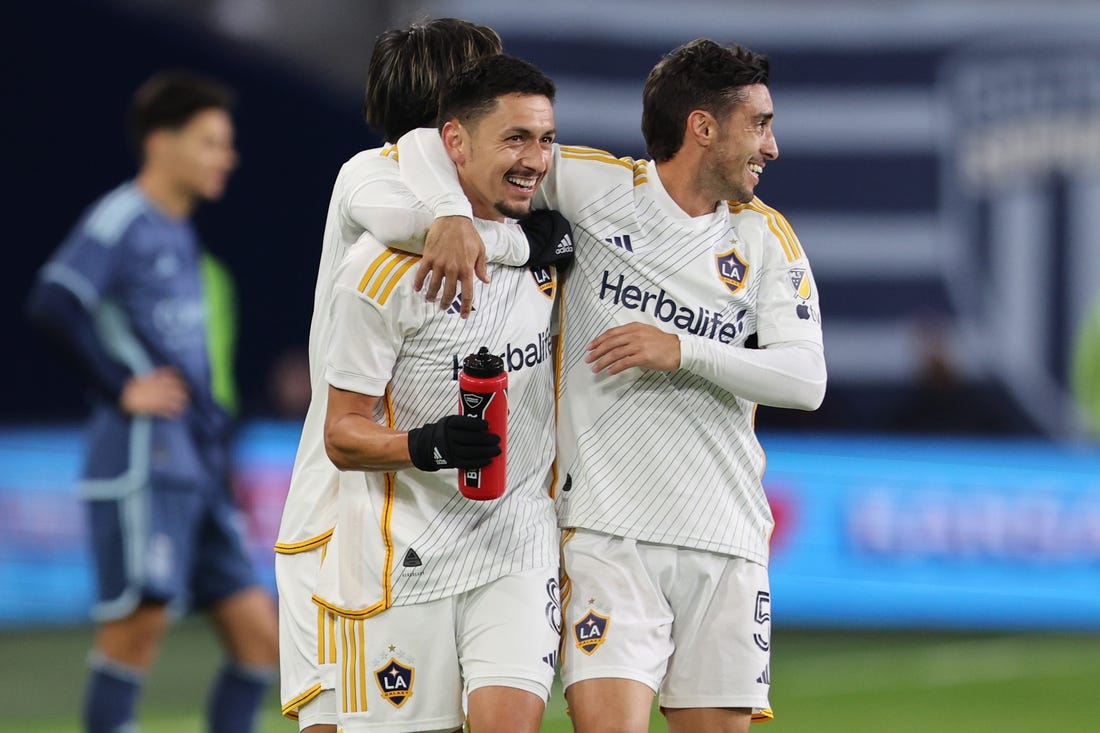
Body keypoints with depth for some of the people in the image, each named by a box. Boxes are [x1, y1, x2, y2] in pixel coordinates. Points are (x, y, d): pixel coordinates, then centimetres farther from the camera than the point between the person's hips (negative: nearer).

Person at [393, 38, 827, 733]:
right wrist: (454, 214, -21)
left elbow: (807, 379, -2)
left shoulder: (766, 237, 9)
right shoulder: (599, 187, 1)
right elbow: (432, 142, 0)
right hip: (607, 529, -3)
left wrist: (684, 351, -15)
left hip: (725, 541, 3)